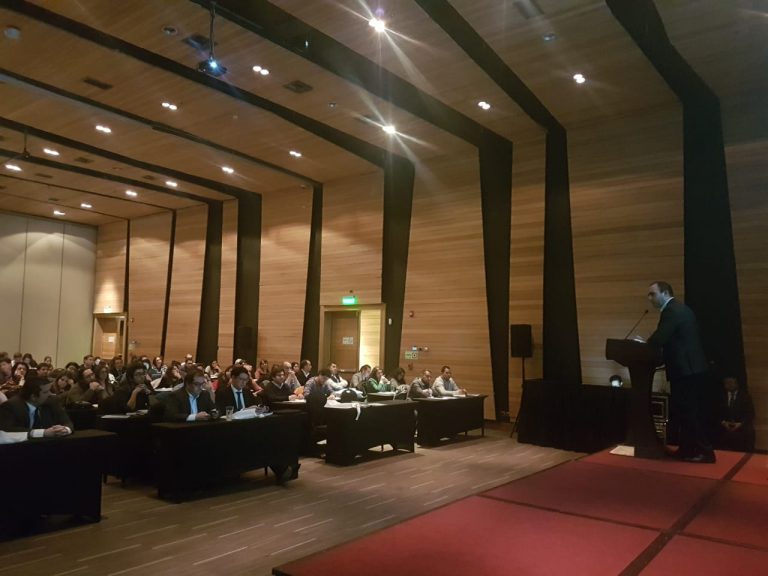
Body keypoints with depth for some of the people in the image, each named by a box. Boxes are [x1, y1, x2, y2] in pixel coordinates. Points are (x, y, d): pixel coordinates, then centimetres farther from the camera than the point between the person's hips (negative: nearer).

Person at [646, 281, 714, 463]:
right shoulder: (676, 309, 16)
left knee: (690, 412, -3)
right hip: (689, 368, 10)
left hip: (687, 369, -10)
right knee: (686, 411, 15)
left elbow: (658, 339, -22)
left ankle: (704, 452, 3)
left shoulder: (672, 310, -16)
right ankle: (687, 449, 22)